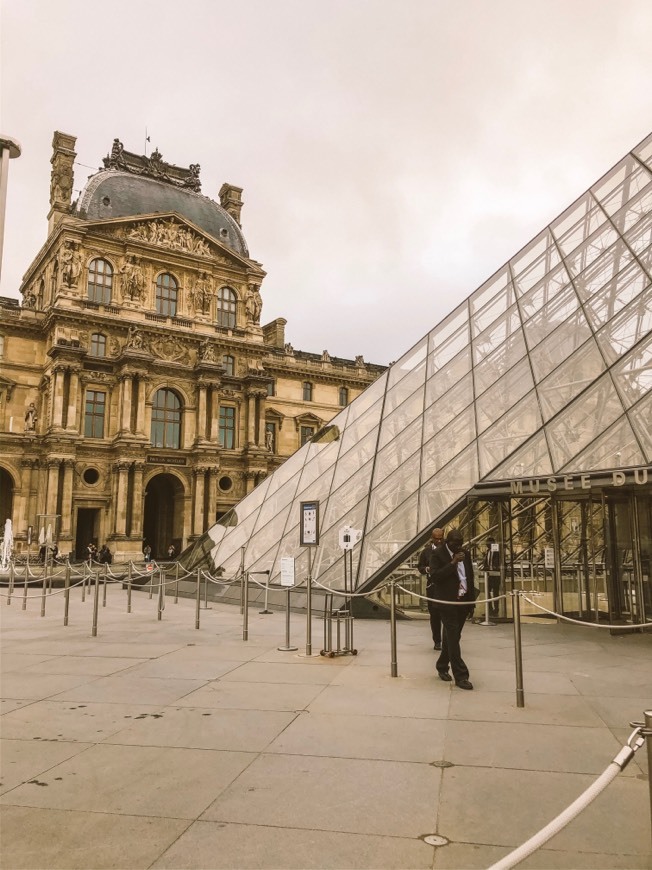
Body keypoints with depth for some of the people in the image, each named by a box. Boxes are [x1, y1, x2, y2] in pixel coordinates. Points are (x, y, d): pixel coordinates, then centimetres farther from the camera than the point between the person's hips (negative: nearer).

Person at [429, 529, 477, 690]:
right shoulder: (437, 554, -10)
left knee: (452, 636, 15)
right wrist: (452, 563, -24)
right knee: (453, 638, -8)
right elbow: (434, 577, -20)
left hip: (463, 601, 6)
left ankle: (442, 667, 30)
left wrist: (472, 601, 11)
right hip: (447, 602, -6)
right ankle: (460, 675, -5)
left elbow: (470, 578, 14)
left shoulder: (465, 554, 8)